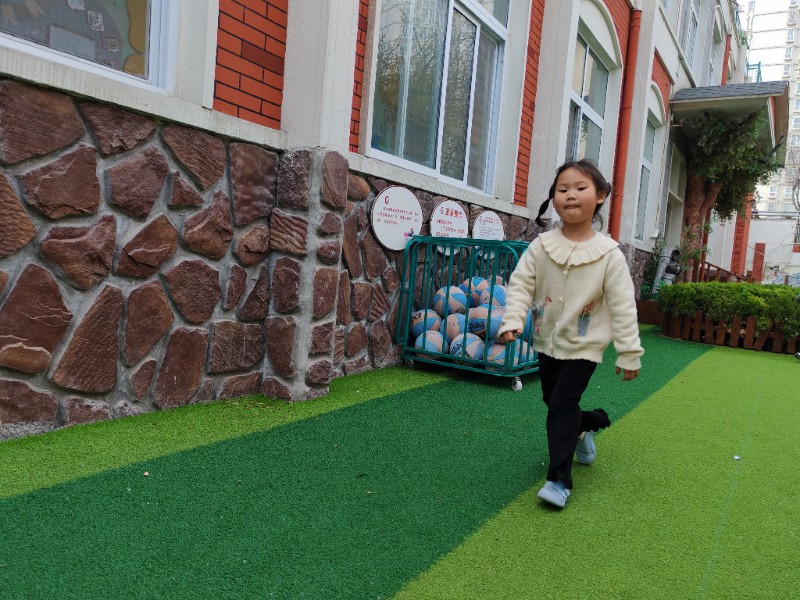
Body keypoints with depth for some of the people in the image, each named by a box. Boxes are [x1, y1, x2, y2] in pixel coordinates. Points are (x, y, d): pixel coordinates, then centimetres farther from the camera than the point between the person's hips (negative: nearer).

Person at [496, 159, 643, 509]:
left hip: (584, 345, -4)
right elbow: (521, 285, -6)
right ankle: (587, 425, 50)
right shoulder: (541, 246, -8)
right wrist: (512, 322, -22)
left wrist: (629, 353, -9)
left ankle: (559, 479, 2)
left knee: (562, 405, -10)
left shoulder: (608, 254, -14)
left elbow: (622, 306, -11)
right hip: (548, 341, 4)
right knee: (552, 401, 18)